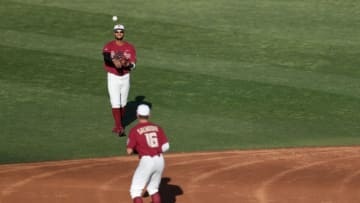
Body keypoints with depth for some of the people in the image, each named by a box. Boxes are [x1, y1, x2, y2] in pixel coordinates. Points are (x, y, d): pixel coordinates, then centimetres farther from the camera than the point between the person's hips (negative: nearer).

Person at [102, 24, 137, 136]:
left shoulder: (130, 47, 1)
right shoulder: (109, 46, -7)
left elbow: (133, 65, -5)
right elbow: (105, 55, -30)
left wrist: (126, 64, -28)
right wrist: (114, 61, -50)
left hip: (125, 77, 3)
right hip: (113, 77, -3)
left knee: (123, 103, 10)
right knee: (115, 103, -10)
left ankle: (118, 126, 28)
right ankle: (119, 127, -8)